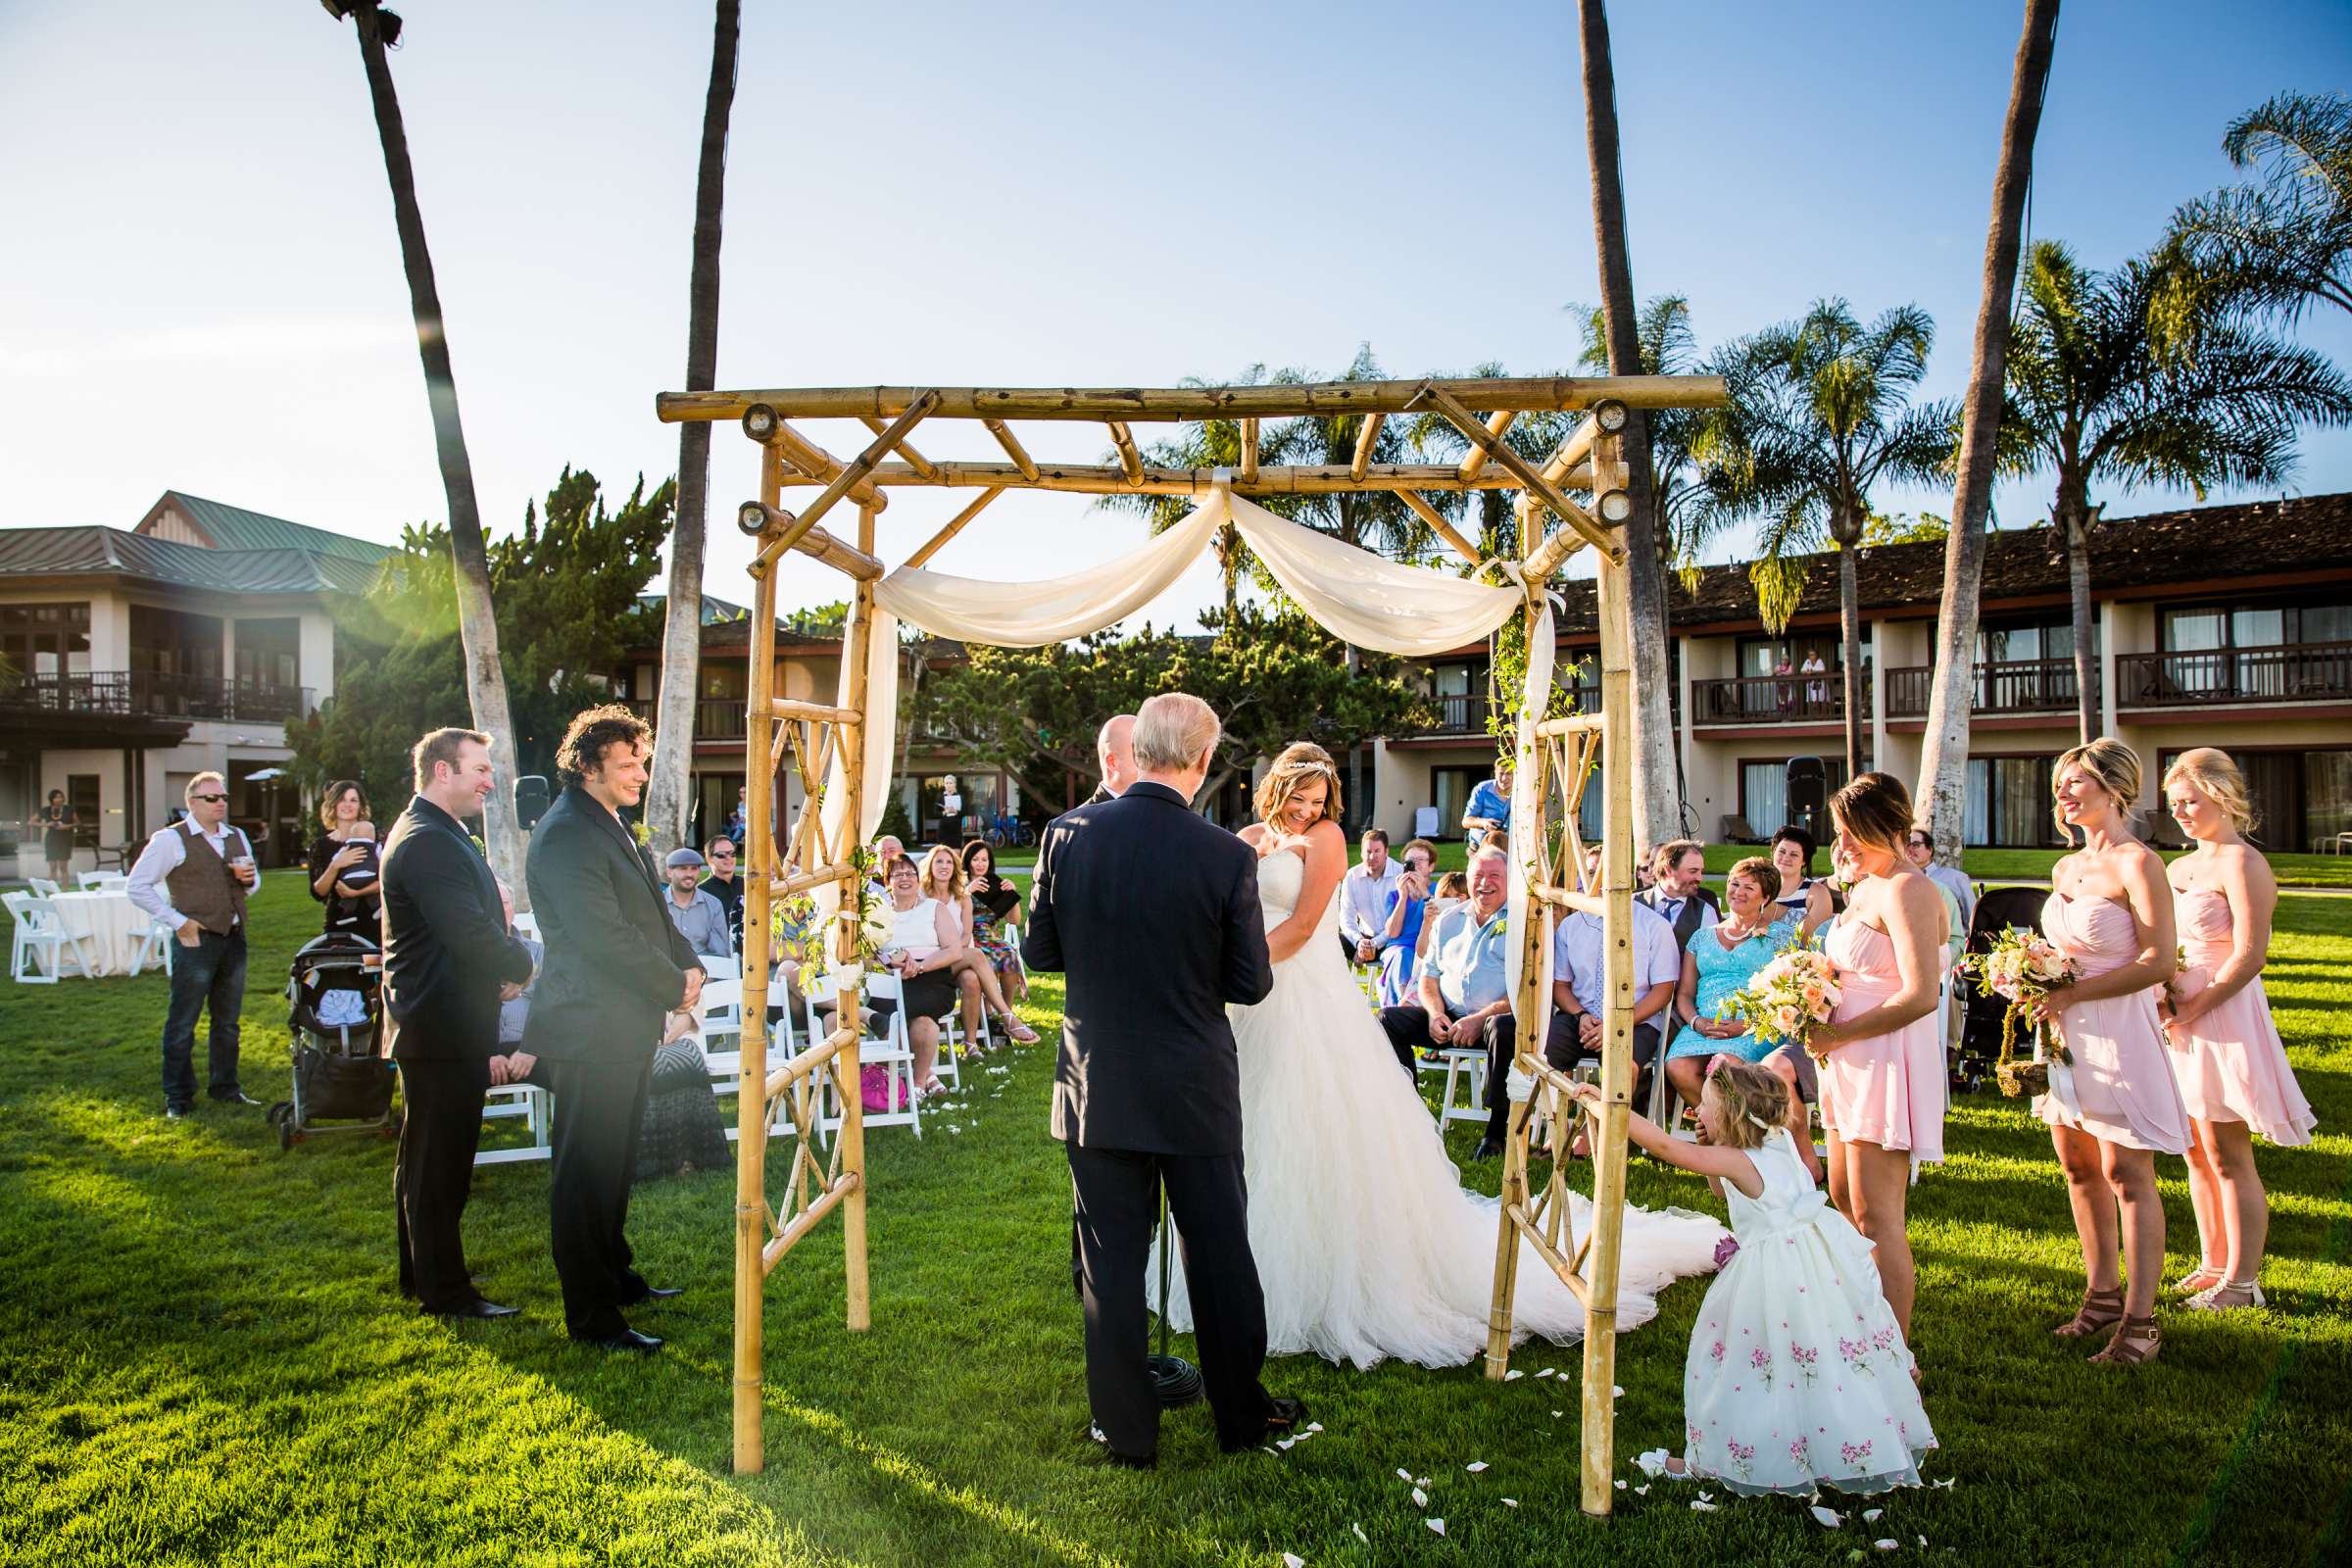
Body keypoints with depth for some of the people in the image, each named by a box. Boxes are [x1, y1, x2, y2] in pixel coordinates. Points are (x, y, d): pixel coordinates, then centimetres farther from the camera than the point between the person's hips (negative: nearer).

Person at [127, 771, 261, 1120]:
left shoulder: (237, 837, 13)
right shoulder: (171, 840, -7)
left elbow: (253, 883, 24)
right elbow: (137, 887, -8)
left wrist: (249, 879, -1)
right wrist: (177, 921, -12)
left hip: (234, 937, 6)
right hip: (196, 939, -6)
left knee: (228, 1021, 14)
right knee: (182, 1024, 0)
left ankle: (224, 1088, 24)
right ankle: (177, 1099, 9)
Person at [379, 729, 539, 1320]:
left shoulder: (439, 837, 16)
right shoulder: (427, 842, -20)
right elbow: (473, 937, -27)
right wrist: (522, 962, -9)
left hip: (445, 1031, 11)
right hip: (442, 1033, -11)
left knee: (426, 1161, 20)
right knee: (438, 1165, 0)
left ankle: (422, 1274, 33)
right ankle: (446, 1292, 10)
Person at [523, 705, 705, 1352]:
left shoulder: (614, 827, 14)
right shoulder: (565, 836, -17)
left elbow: (653, 914, 20)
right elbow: (606, 938, -23)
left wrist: (688, 965, 3)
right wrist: (674, 986, -13)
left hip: (630, 1029, 10)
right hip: (593, 1029, -10)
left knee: (616, 1162, 20)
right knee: (587, 1174, -1)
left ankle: (614, 1275, 35)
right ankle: (592, 1318, 8)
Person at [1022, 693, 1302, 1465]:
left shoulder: (1068, 835, -9)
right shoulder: (1227, 857, -14)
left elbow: (1037, 952, 0)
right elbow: (1251, 983, -7)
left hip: (1097, 1087, 1)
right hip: (1195, 1092, -1)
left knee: (1109, 1264, 12)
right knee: (1221, 1256, 15)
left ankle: (1128, 1430, 23)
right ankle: (1241, 1414, 31)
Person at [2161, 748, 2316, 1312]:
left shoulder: (2241, 863, -11)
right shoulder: (2178, 868, 14)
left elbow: (2249, 957, -18)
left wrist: (2189, 1010, -17)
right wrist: (2163, 1002, 0)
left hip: (2225, 1015, -8)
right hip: (2182, 1019, 8)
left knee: (2228, 1156, -2)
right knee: (2197, 1154, 14)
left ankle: (2242, 1281, 8)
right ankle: (2212, 1264, 24)